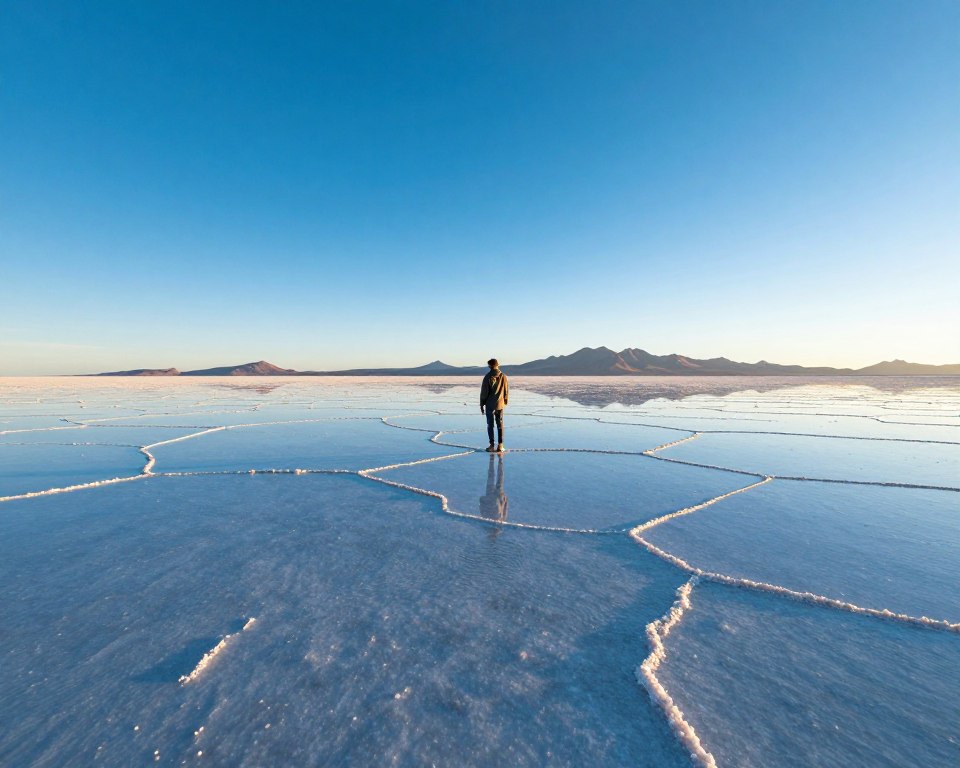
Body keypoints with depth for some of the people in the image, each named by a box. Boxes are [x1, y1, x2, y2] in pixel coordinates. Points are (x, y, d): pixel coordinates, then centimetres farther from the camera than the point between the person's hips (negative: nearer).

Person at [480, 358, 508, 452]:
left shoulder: (488, 377, -11)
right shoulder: (503, 376, -3)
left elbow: (484, 392, -8)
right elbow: (507, 391, 3)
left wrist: (481, 404, 1)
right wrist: (505, 402, 16)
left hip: (489, 405, -2)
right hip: (500, 404, 3)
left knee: (490, 425, 6)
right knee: (500, 425, 10)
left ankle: (492, 445, 7)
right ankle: (500, 445, 10)